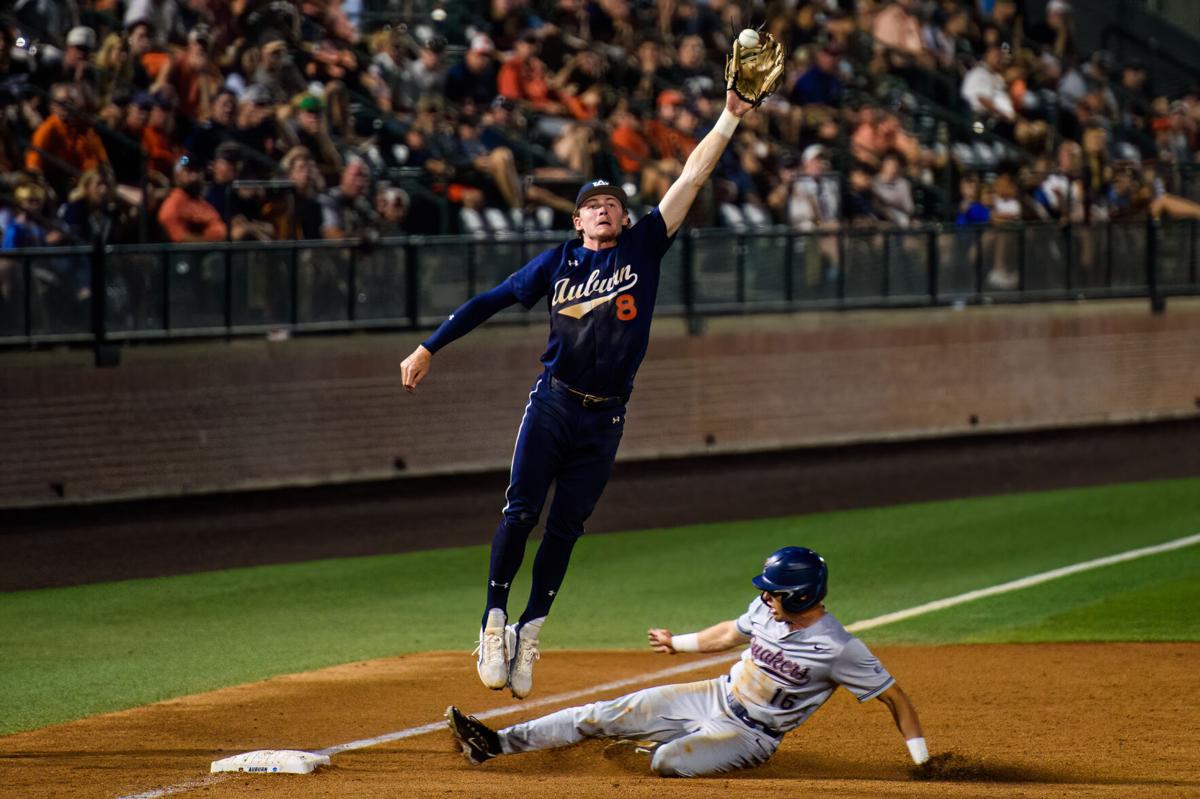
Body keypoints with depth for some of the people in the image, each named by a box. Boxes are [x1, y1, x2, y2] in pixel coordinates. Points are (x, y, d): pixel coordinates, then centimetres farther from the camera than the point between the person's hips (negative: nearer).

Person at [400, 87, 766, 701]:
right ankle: (494, 623, -4)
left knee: (565, 528, 4)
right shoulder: (557, 263, 6)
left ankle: (529, 633, 13)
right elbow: (490, 301, 9)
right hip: (553, 403, -1)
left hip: (605, 419, 1)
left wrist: (730, 118, -5)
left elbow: (690, 179, 0)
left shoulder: (643, 249, 6)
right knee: (521, 512, -11)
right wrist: (428, 349, 6)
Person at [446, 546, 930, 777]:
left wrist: (923, 762, -24)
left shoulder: (838, 649, -25)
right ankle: (495, 744, 1)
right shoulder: (768, 609, -4)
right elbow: (731, 633, 18)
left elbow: (896, 697, -20)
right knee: (604, 715, -1)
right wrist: (678, 643, 33)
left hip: (748, 736, -6)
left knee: (668, 762, -32)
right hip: (716, 697, 6)